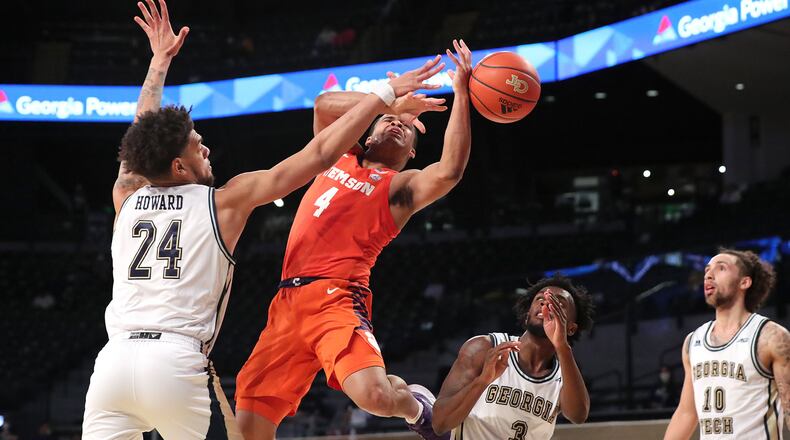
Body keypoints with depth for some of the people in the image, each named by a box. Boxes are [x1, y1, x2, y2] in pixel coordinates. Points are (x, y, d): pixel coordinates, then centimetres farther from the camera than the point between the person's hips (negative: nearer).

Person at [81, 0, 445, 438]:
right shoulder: (224, 202, 7)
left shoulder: (127, 197, 17)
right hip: (178, 360, -4)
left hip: (114, 358, 4)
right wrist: (385, 94, 15)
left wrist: (160, 60, 49)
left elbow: (144, 135, 38)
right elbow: (319, 154, 9)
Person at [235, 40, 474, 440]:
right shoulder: (339, 158, 25)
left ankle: (414, 404, 6)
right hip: (289, 301, 5)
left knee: (374, 395, -30)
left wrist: (461, 94, -13)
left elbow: (448, 172, -11)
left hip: (337, 298, -5)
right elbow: (324, 105, 13)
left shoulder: (401, 186, 9)